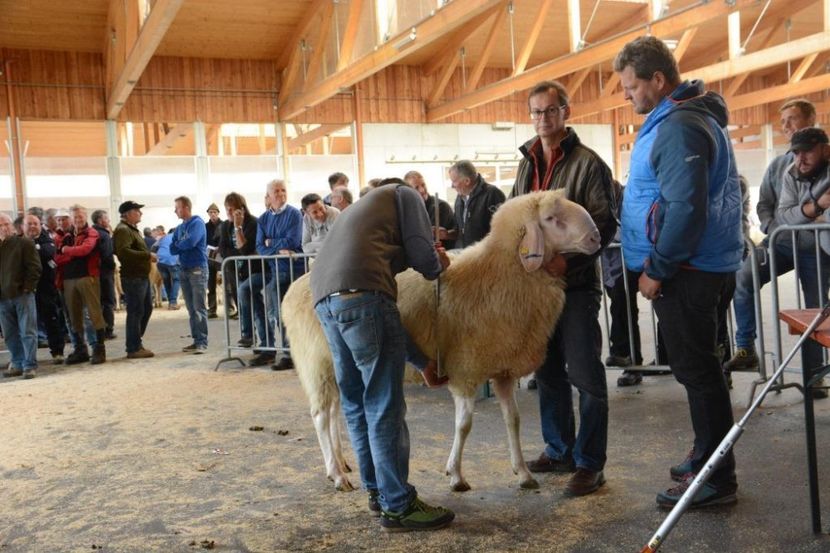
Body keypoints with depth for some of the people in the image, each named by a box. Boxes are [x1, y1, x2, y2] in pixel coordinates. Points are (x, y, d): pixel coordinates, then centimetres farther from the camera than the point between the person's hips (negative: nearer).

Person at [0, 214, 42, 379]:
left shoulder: (24, 243, 0)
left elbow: (34, 267, -6)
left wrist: (27, 288, -12)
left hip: (22, 295, -5)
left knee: (27, 331, -4)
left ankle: (30, 365, -2)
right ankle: (17, 364, 18)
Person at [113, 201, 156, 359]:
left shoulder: (132, 229, 21)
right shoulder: (122, 230, -13)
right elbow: (123, 252, -28)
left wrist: (149, 255, 13)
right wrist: (147, 255, -25)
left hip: (142, 276, 10)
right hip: (132, 277, -10)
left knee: (147, 308, 16)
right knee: (136, 311, -5)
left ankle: (136, 341, 27)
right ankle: (133, 349, 2)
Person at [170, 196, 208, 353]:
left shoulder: (197, 222, -6)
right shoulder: (179, 228, 16)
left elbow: (190, 242, -20)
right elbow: (173, 249, 10)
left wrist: (179, 244, -1)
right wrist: (183, 245, -9)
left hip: (198, 269, -7)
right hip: (183, 269, 7)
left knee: (199, 307, -8)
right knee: (191, 308, 7)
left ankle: (202, 342, -8)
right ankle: (196, 340, 11)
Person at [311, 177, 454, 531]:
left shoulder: (359, 208, 39)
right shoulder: (404, 194, 19)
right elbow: (422, 256, 3)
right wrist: (438, 265, 31)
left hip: (323, 297, 8)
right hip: (361, 293, -8)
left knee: (356, 402, 16)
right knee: (384, 405, -3)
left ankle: (377, 490, 25)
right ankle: (397, 506, 2)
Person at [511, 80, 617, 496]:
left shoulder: (587, 162, -5)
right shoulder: (527, 163, 15)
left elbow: (604, 223, -11)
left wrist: (568, 260, -21)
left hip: (576, 284, -7)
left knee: (585, 374, -3)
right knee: (548, 372, 14)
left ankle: (590, 463, 7)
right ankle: (558, 450, 27)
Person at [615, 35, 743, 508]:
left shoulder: (678, 128, -18)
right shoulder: (693, 117, 16)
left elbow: (686, 209, -26)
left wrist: (658, 269, -17)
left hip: (686, 271, -10)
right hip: (701, 265, 10)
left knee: (697, 370, -3)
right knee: (699, 367, 17)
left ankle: (716, 480, 7)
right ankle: (708, 461, 30)